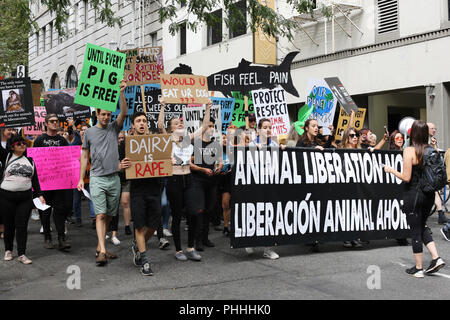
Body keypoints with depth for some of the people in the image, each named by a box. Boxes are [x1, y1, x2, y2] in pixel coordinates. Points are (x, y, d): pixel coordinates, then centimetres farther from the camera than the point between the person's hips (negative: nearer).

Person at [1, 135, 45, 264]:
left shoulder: (30, 160, 12)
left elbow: (35, 179, 12)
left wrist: (39, 194, 7)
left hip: (25, 196, 1)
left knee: (22, 225, -1)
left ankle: (22, 254, 4)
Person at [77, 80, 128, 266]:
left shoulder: (114, 128, 8)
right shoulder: (89, 132, 7)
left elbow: (124, 113, -9)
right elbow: (84, 156, 11)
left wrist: (121, 93, -21)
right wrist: (81, 179, 7)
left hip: (114, 179, 2)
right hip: (97, 179, -2)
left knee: (109, 216, 8)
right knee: (101, 215, -10)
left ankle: (100, 247, 19)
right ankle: (102, 251, -15)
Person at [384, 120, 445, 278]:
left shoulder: (409, 151, -16)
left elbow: (406, 177, -17)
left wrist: (391, 170, -4)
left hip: (413, 194, -6)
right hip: (429, 194, 6)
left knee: (415, 230, 4)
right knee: (422, 227, 23)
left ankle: (418, 268, 14)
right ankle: (436, 258, 13)